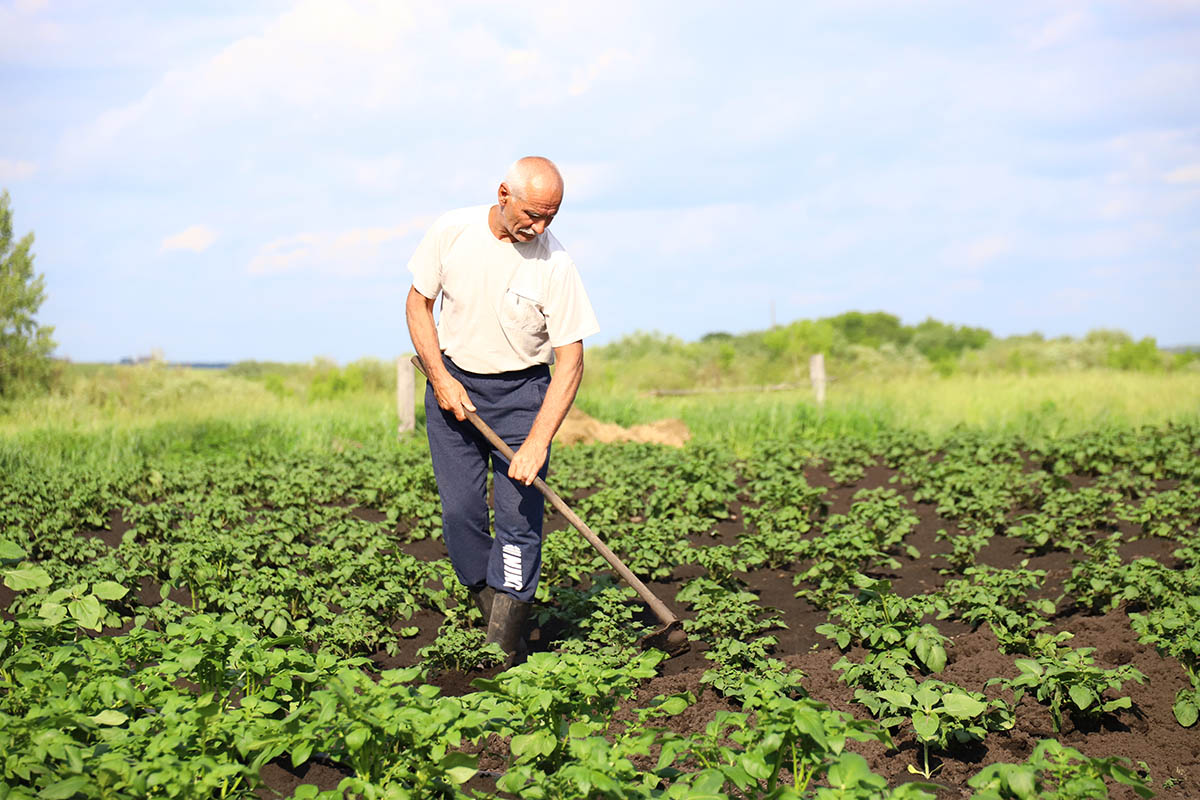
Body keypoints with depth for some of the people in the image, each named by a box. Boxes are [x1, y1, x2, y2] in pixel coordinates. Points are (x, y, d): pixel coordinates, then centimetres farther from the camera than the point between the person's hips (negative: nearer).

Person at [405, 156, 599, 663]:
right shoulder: (452, 232, -11)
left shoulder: (555, 265, -17)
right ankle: (492, 608, 17)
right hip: (452, 382, 2)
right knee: (460, 513, -3)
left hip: (522, 394, -2)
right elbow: (418, 304, 3)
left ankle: (504, 651, -1)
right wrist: (441, 379, -7)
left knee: (518, 518, -8)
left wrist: (537, 442, -22)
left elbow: (570, 362, -15)